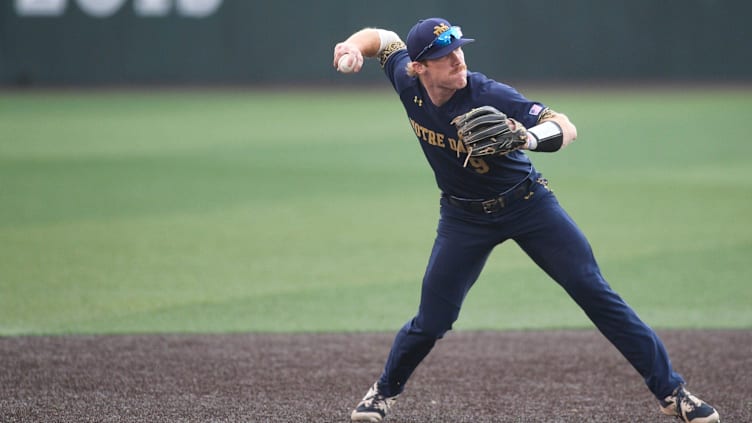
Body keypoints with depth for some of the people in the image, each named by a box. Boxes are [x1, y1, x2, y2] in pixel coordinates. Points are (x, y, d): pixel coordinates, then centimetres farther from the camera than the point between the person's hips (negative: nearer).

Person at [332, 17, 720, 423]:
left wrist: (528, 138, -55)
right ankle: (385, 390, 28)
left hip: (527, 204, -3)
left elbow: (566, 127, -34)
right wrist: (352, 47, -17)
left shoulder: (489, 96, -28)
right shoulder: (408, 84, -15)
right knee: (432, 320, 0)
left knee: (594, 292, -9)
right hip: (464, 217, 3)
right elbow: (383, 37, 5)